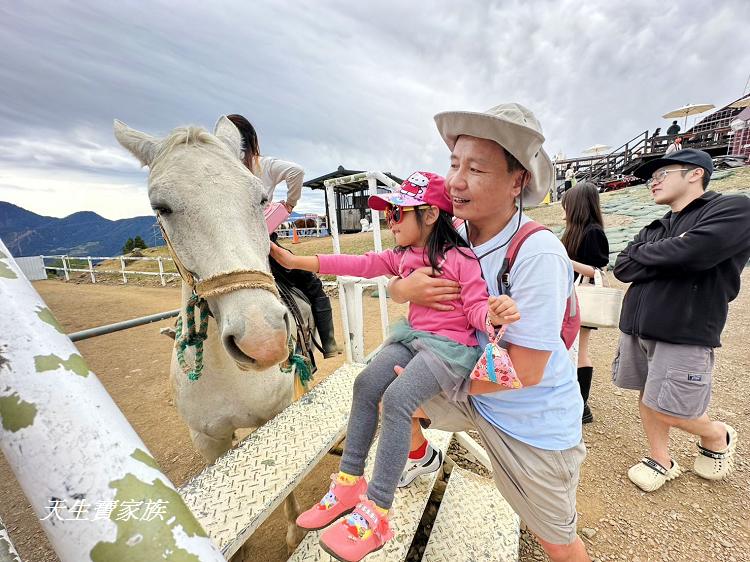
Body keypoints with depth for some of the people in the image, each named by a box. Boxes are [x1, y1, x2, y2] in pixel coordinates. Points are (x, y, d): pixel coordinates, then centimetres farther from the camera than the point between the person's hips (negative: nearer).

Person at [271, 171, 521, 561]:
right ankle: (349, 482, 8)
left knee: (396, 398, -24)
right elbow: (359, 264, 2)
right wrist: (294, 261, -1)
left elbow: (476, 308, -10)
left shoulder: (461, 258, -12)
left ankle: (376, 513, -9)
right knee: (366, 384, -7)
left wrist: (494, 314, -37)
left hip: (452, 346, -7)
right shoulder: (401, 258, 7)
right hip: (413, 337, 7)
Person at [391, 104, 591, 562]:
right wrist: (406, 288, -26)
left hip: (535, 423, -4)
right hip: (471, 391, 5)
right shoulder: (453, 234, -10)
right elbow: (396, 286, -1)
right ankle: (421, 457, 37)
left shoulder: (538, 254, -31)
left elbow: (524, 371, -27)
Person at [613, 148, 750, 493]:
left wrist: (643, 253, -5)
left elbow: (690, 253, -23)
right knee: (648, 399, 14)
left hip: (684, 333, -6)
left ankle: (719, 438, 34)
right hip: (636, 328, 6)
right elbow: (622, 268, 1)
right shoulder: (656, 228, 13)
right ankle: (661, 461, 34)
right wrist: (669, 256, -13)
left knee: (667, 410, 1)